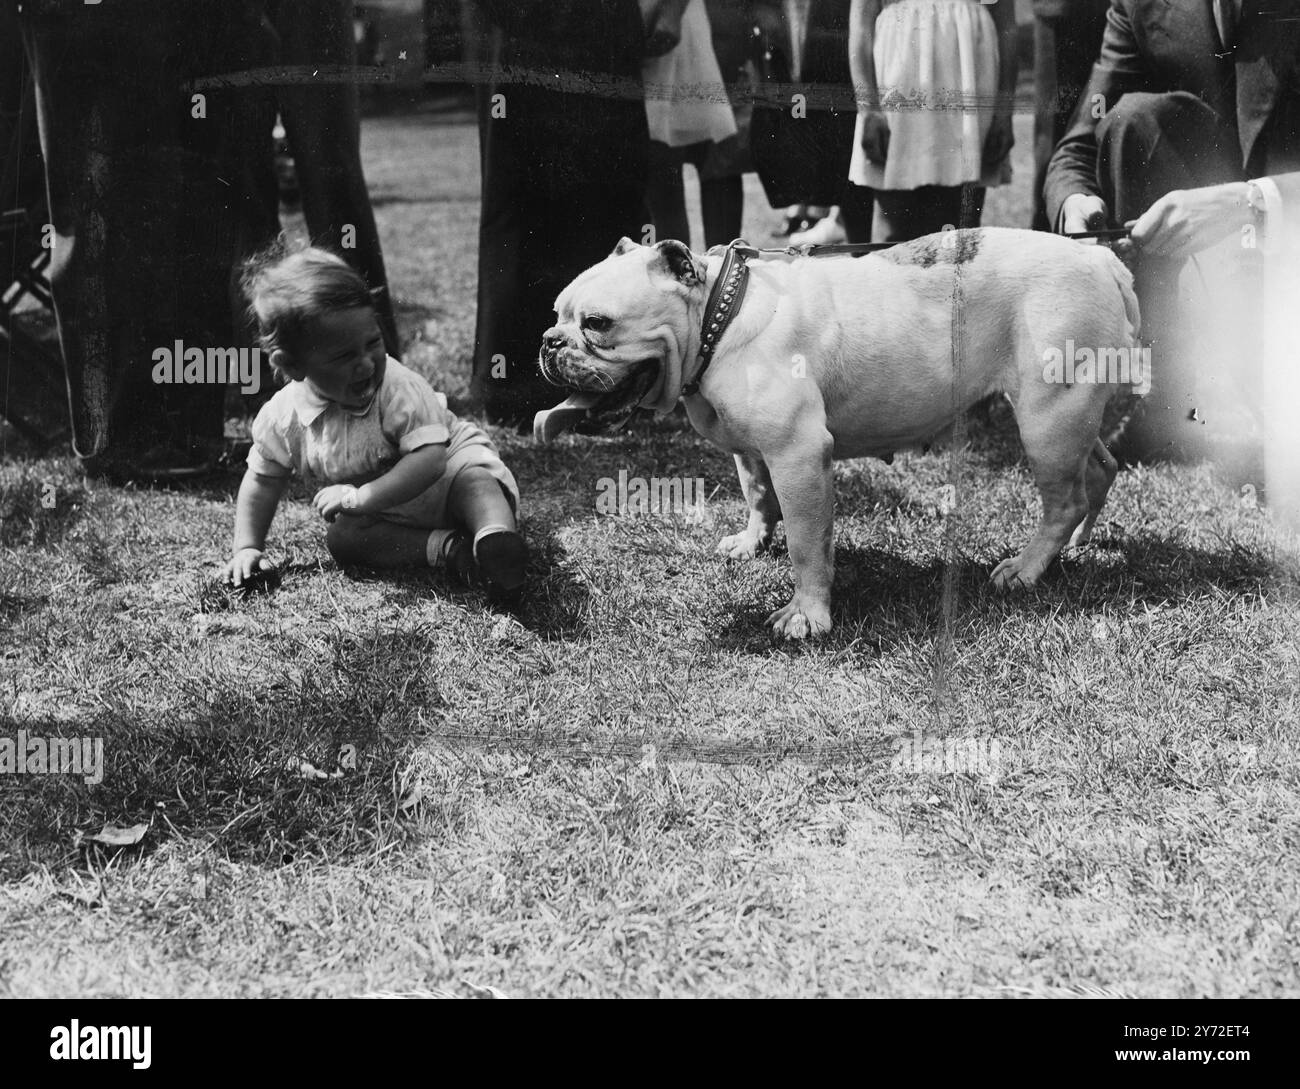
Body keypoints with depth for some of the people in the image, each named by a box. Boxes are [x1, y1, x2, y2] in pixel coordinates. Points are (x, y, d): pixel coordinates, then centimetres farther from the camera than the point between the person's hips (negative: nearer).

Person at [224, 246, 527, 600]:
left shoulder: (399, 389, -27)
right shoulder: (281, 418, -15)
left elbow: (428, 459, -34)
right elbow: (263, 480, 2)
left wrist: (360, 497, -37)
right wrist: (247, 547, -4)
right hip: (384, 518, 4)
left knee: (474, 480, -34)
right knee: (341, 538, -25)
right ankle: (445, 547, -33)